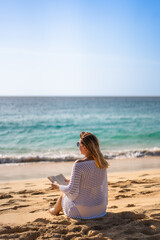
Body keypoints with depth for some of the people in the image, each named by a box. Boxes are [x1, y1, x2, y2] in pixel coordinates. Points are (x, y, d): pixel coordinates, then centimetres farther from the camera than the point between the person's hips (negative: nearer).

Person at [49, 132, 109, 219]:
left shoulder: (79, 164, -23)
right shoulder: (102, 163, -5)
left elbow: (72, 192, -19)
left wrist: (58, 186, 0)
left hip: (82, 211, -5)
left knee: (63, 195, 26)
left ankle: (55, 210, 59)